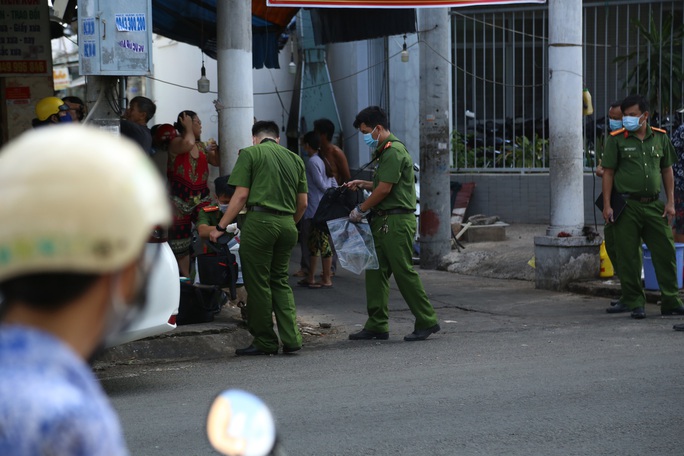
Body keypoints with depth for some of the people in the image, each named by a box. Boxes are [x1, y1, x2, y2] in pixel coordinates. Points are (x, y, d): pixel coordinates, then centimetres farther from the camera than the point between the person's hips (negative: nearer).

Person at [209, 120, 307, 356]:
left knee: (258, 283, 2)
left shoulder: (250, 153, 2)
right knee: (280, 281, 15)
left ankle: (265, 342, 7)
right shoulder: (295, 158, 16)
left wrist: (221, 227, -1)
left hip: (260, 221, -5)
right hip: (287, 224, 5)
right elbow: (303, 203, 14)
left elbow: (241, 195, -6)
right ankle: (291, 338, 6)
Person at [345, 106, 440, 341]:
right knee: (376, 273, 8)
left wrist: (360, 210, -7)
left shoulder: (394, 152, -14)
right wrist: (363, 184, 18)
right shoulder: (384, 152, 18)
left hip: (396, 221, -10)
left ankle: (427, 321, 2)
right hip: (383, 221, 10)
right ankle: (377, 326, 11)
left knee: (404, 272, -6)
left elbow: (384, 189, -17)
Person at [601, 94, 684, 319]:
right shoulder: (616, 139, -1)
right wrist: (607, 205, -6)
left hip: (654, 205, 3)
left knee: (665, 253, 2)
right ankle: (635, 303, 10)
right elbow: (608, 172, 0)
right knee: (629, 258, 0)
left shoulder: (660, 138, 8)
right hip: (627, 206, -3)